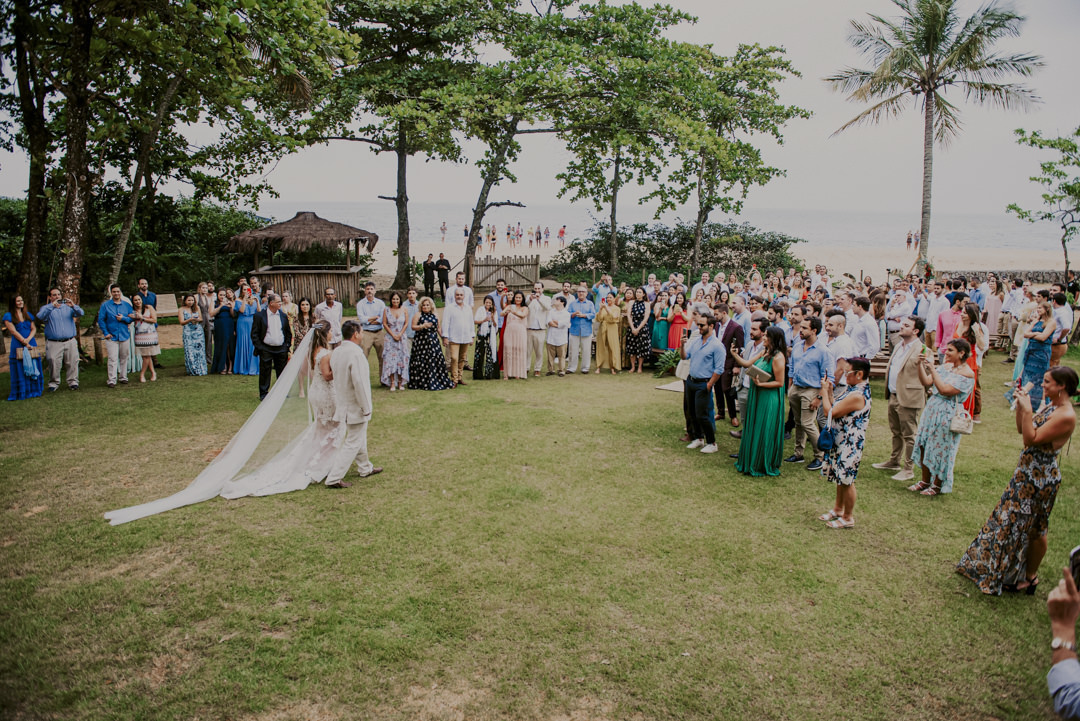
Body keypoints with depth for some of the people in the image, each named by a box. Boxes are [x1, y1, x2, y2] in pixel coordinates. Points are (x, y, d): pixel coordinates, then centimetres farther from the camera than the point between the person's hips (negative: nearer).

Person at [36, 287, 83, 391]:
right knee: (53, 363, -5)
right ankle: (54, 383, 7)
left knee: (72, 363, -1)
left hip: (70, 342, 1)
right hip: (53, 343, -1)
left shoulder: (68, 307, 12)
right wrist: (52, 306, -24)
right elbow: (40, 316, -13)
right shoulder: (46, 308, 8)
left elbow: (81, 313, -4)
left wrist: (73, 306, -23)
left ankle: (73, 382, 7)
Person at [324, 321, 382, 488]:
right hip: (355, 406, -9)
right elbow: (360, 383, -26)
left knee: (359, 438, 24)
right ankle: (334, 478, 1)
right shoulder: (356, 353, -25)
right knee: (352, 443, 0)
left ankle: (365, 468, 41)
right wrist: (366, 408, -18)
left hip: (343, 403, 9)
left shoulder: (336, 352, 1)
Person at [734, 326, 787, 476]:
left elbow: (779, 383, -16)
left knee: (765, 431, 2)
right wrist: (735, 355, -5)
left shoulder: (778, 357, -17)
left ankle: (764, 465, 15)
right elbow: (747, 363, 8)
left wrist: (761, 384, -23)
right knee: (753, 429, 15)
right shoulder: (764, 352, 9)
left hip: (769, 399, -9)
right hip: (756, 396, 9)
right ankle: (752, 461, 28)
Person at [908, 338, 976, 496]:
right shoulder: (946, 367, 9)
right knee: (924, 446, 10)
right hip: (932, 410, 7)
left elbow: (945, 390, -24)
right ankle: (925, 481, 24)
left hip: (947, 415, -7)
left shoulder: (967, 374, -14)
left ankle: (937, 485, 19)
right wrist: (921, 364, -5)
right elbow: (926, 382, 6)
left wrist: (932, 369, -22)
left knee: (940, 451, 2)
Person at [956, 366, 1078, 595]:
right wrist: (1020, 406, 0)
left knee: (1034, 529, 6)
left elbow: (1031, 439, -27)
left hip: (1041, 477, -10)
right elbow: (1022, 430, 12)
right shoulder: (1050, 407, 6)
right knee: (1013, 520, 20)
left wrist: (1027, 409, -26)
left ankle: (1029, 577, 22)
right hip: (1027, 471, 10)